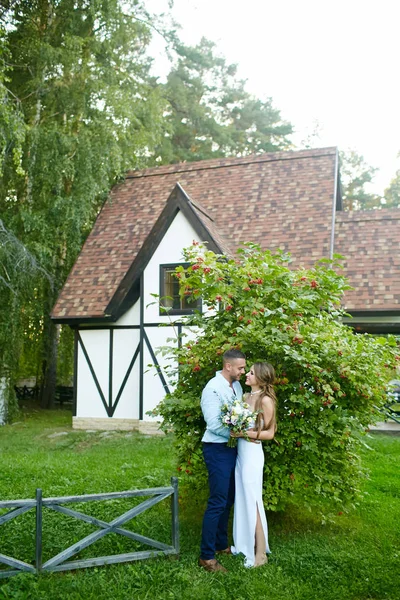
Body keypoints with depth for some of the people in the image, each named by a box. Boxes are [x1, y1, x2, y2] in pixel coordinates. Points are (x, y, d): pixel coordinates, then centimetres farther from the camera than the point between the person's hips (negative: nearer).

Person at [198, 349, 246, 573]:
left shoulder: (237, 385, 6)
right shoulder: (213, 388, -19)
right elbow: (214, 425, -23)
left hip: (232, 448, 9)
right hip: (218, 450, -9)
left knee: (228, 499, 18)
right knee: (218, 502, -4)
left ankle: (221, 544, 34)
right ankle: (206, 556, 7)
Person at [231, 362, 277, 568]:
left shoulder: (265, 400, -13)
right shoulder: (245, 397, 7)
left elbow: (269, 433, -11)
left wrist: (245, 433, -18)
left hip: (252, 453, -7)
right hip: (239, 451, 7)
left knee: (252, 502, 0)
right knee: (241, 499, 15)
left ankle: (260, 553, 12)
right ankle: (245, 543, 29)